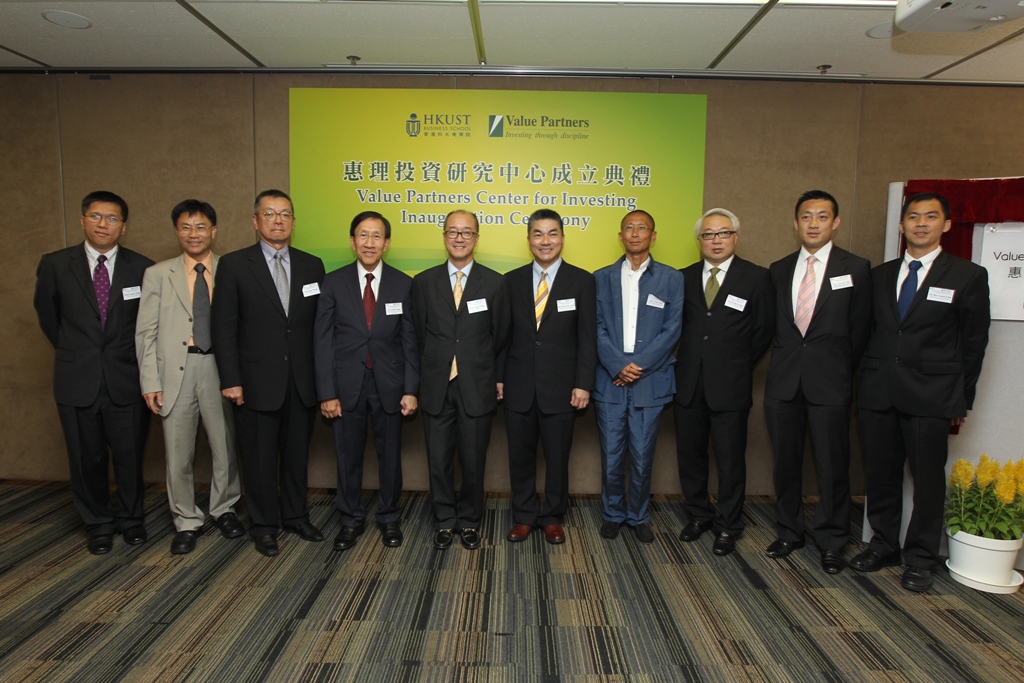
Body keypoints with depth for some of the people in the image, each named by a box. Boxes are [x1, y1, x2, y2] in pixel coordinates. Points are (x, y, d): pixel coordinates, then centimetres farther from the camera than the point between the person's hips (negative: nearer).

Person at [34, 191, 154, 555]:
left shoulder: (142, 268, -2)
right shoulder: (55, 265, 0)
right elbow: (48, 315, 15)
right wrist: (71, 351, 17)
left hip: (126, 379, -1)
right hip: (77, 381, 1)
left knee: (130, 456, 8)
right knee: (87, 459, 11)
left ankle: (131, 519, 29)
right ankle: (98, 524, 29)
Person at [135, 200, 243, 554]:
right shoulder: (158, 274, 7)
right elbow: (146, 332, 5)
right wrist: (150, 381, -2)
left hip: (220, 368, 0)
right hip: (176, 370, 1)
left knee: (226, 447, 9)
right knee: (178, 453, 7)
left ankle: (223, 509, 31)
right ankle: (187, 522, 24)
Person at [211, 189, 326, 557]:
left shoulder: (312, 265, 7)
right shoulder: (234, 264, -2)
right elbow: (224, 327, -4)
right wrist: (230, 380, -9)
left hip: (303, 382, 3)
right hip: (257, 382, -3)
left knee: (297, 454, 14)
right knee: (260, 458, 8)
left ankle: (296, 516, 32)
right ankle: (264, 525, 25)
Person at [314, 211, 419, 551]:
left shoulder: (403, 284, 0)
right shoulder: (333, 282, -1)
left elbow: (409, 340, 0)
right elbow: (323, 341, -2)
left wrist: (411, 389, -5)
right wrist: (326, 392, -7)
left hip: (388, 383, 0)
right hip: (347, 384, 0)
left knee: (390, 454, 11)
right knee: (348, 456, 10)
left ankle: (389, 518, 29)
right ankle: (351, 520, 29)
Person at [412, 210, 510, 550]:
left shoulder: (494, 282, 2)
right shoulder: (423, 282, 4)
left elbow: (500, 336, 5)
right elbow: (419, 334, 8)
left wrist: (496, 378, 6)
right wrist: (429, 372, 7)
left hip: (477, 387, -1)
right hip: (436, 386, 1)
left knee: (473, 461, 8)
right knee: (439, 462, 8)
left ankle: (469, 522, 28)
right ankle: (445, 521, 27)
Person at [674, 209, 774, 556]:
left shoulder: (756, 277, -1)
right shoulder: (685, 278, 8)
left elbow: (764, 331, 2)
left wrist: (738, 366, 2)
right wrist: (687, 360, 2)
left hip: (730, 385, -3)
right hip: (689, 383, 3)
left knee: (730, 459, 6)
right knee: (690, 453, 12)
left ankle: (727, 526, 22)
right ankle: (699, 514, 31)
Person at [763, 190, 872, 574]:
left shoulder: (856, 268, 1)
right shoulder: (779, 270, 10)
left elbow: (859, 329, 3)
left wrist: (840, 369, 3)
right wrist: (784, 358, 4)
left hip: (829, 382, -3)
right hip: (783, 380, 3)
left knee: (832, 466, 3)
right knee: (786, 462, 10)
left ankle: (831, 542, 19)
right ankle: (789, 533, 25)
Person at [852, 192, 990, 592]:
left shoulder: (968, 276, 2)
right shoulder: (880, 275, 12)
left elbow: (974, 343, 3)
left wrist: (963, 399, 2)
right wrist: (864, 381, 7)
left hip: (930, 396, -3)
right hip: (877, 393, 3)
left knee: (928, 478, 4)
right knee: (881, 475, 11)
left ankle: (920, 559, 20)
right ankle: (884, 546, 27)